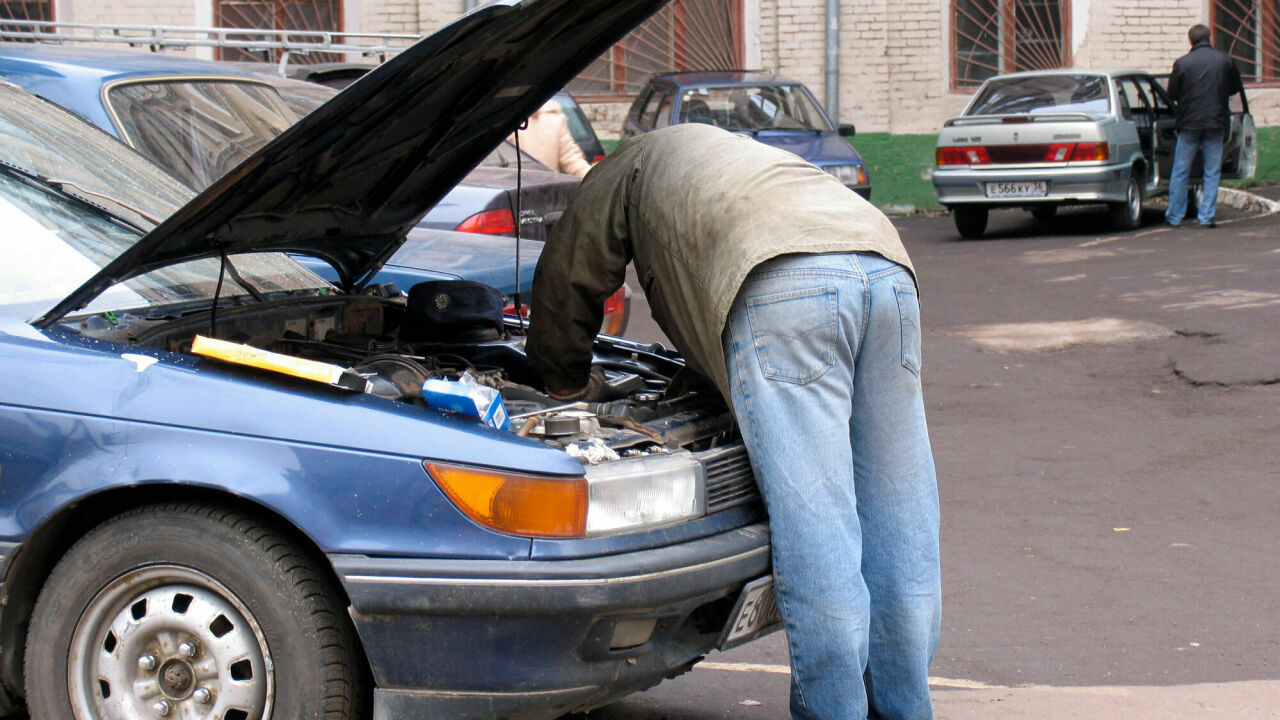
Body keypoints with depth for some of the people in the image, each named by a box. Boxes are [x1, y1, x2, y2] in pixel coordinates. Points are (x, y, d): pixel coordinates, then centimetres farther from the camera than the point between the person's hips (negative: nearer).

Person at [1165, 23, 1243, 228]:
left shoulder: (1182, 63, -8)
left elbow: (1172, 94, -1)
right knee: (1212, 172, 8)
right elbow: (1236, 87, 12)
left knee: (1180, 172, 8)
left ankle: (1174, 216, 11)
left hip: (1189, 122, -1)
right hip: (1216, 122, 1)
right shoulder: (1225, 60, -2)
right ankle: (1206, 217, 5)